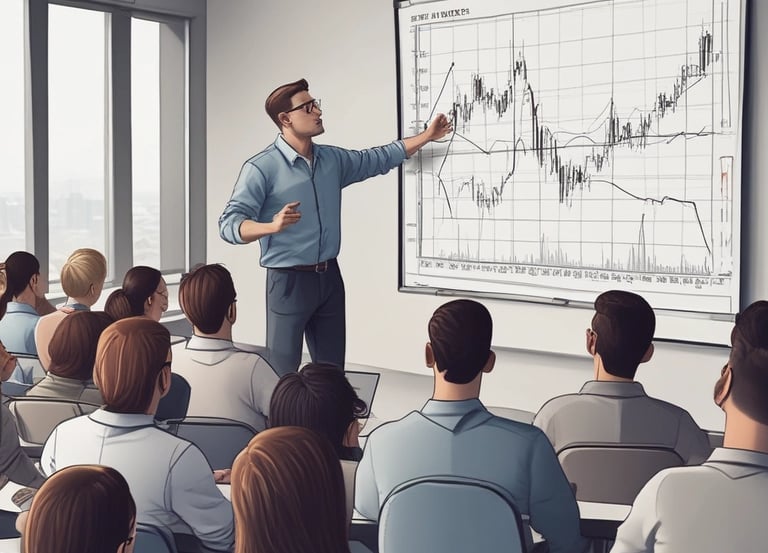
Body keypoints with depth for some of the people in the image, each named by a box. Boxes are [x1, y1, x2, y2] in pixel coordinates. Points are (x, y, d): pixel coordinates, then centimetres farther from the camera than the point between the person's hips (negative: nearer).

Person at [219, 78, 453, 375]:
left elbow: (378, 158, 22)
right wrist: (272, 226, -36)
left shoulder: (333, 159, 7)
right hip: (289, 281, -6)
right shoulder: (262, 168, -13)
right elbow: (228, 224, -18)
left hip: (330, 277, 7)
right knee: (283, 373, -3)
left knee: (333, 371, 14)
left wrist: (426, 136, 20)